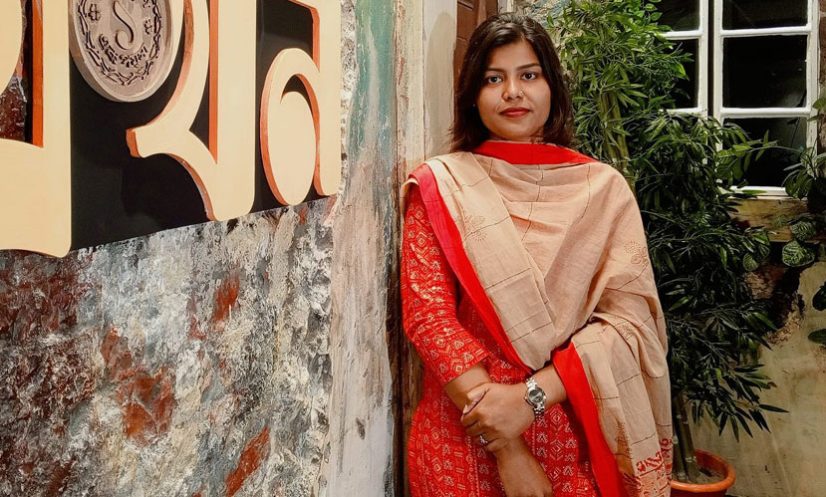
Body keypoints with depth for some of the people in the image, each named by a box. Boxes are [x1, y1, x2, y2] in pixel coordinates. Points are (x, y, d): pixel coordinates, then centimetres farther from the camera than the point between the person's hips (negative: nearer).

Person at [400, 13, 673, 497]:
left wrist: (530, 396, -21)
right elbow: (428, 315, -10)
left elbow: (629, 318, -8)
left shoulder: (604, 187, -1)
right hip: (464, 435, 0)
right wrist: (504, 447, -16)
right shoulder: (439, 186, -3)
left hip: (575, 434, 1)